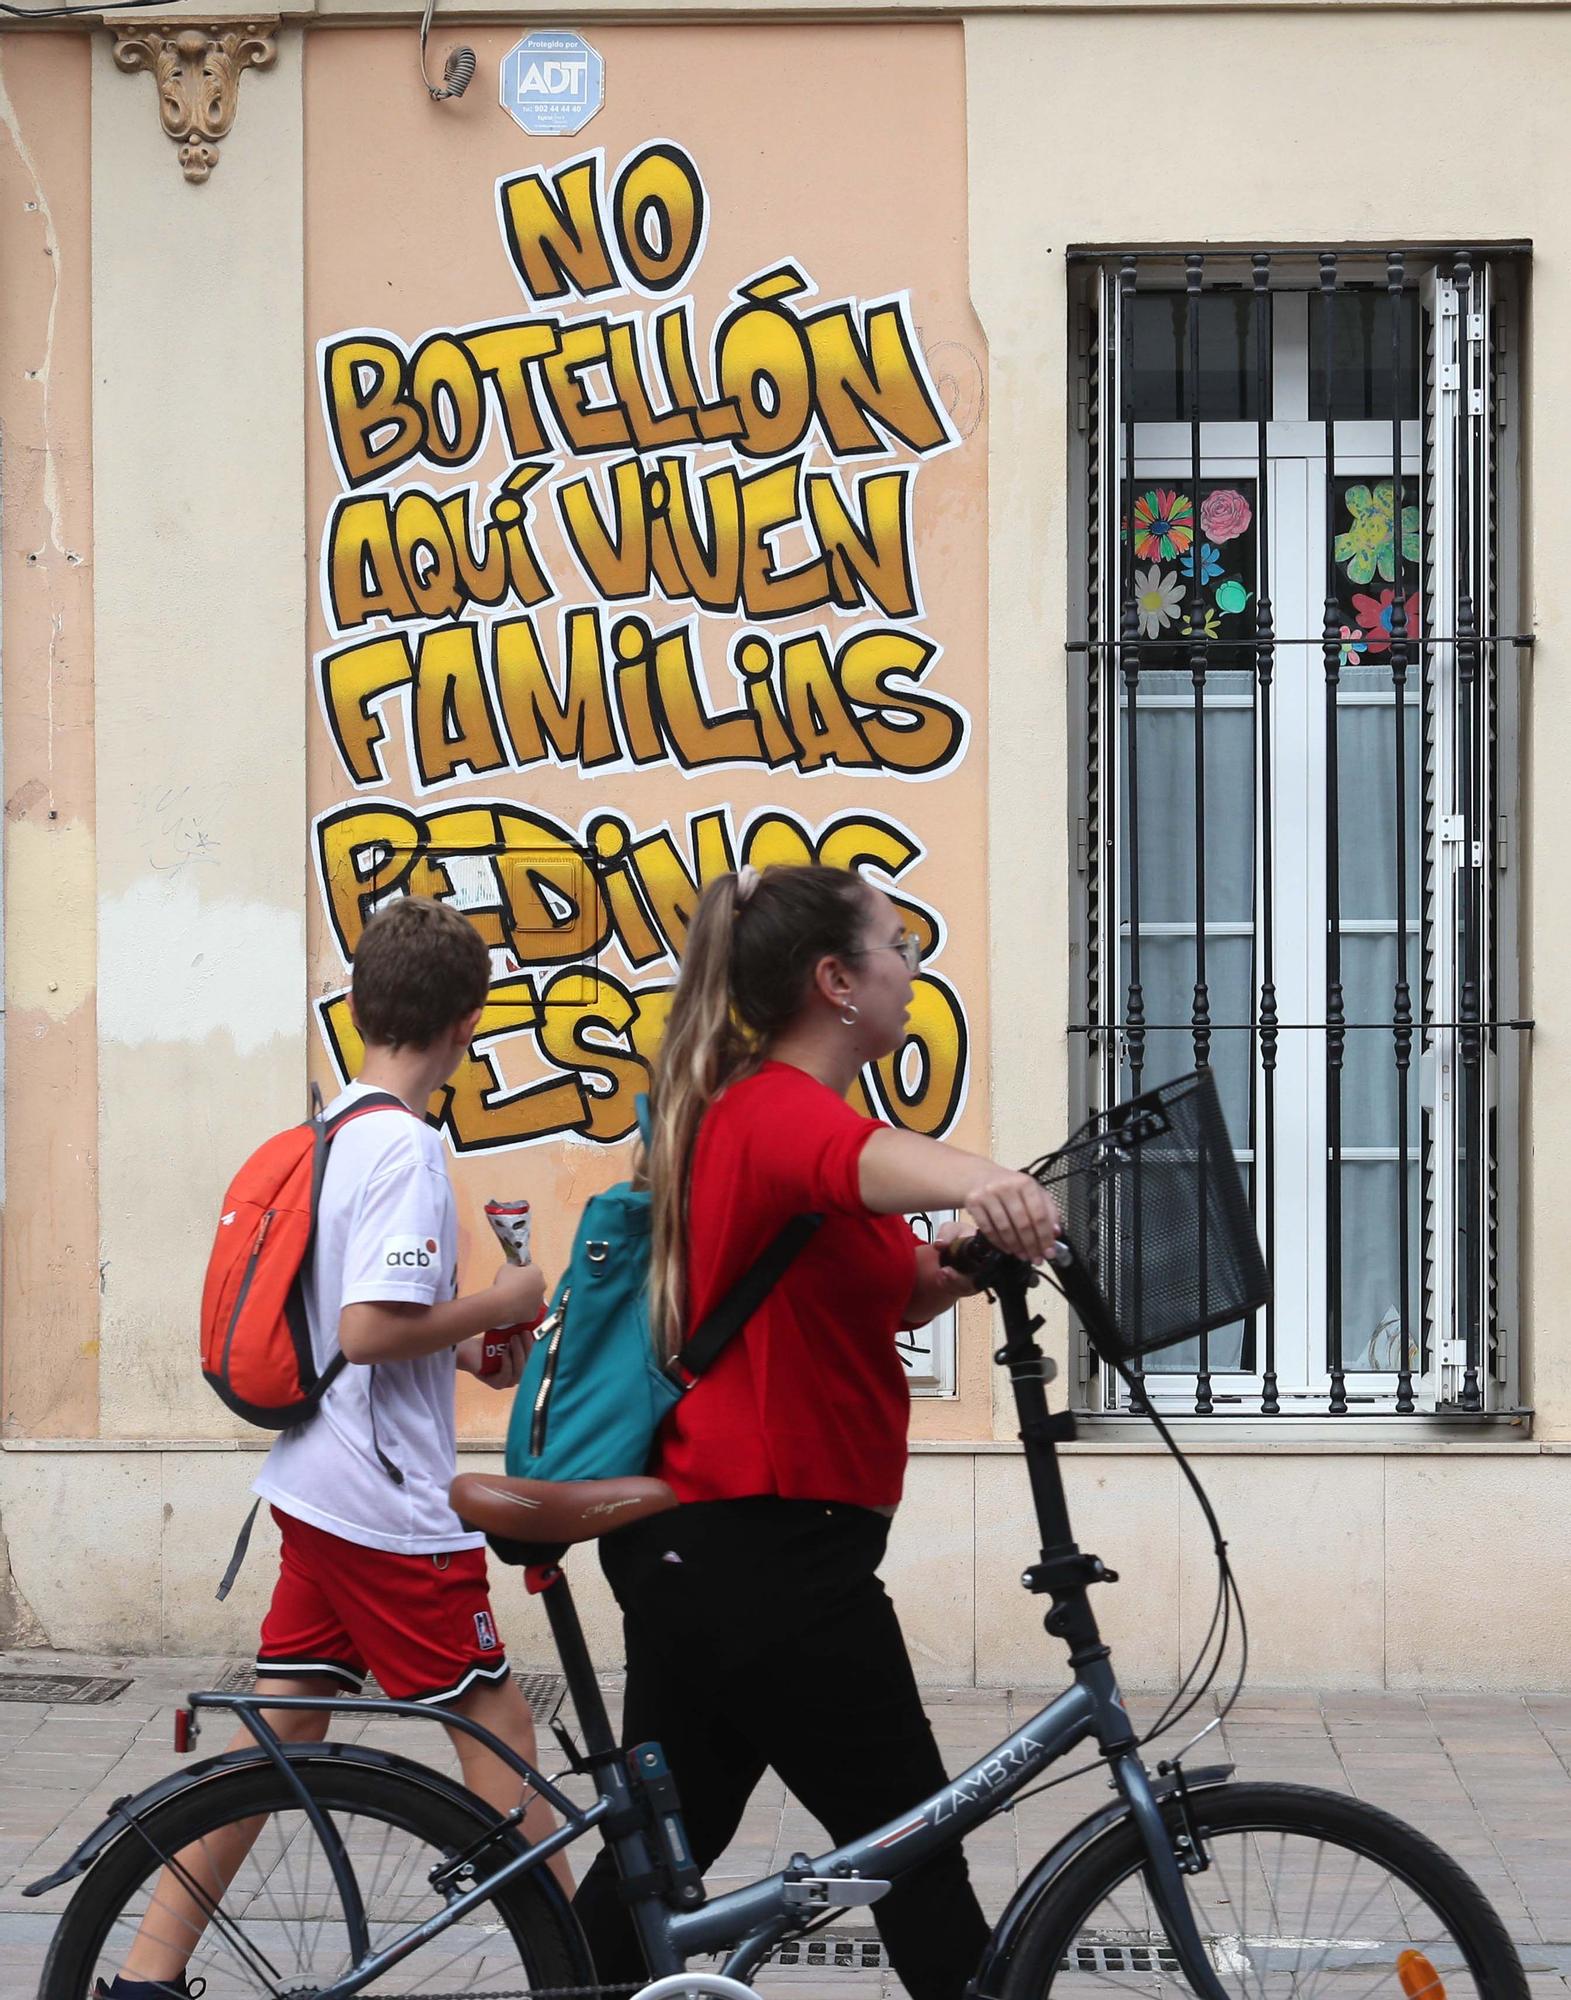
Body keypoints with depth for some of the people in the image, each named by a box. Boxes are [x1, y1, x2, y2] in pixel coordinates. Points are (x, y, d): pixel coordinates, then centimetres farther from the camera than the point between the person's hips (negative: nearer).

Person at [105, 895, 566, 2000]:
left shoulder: (328, 1137, 11)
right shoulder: (407, 1147, -18)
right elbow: (370, 1329, -25)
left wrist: (467, 1344, 16)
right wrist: (503, 1303, -12)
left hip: (318, 1489, 9)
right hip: (392, 1504, -9)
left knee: (274, 1737, 11)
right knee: (497, 1732, -1)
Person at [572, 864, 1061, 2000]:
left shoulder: (751, 1109, 17)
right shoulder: (779, 1106, -16)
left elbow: (894, 1295, 16)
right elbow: (861, 1158, -41)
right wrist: (975, 1176, -62)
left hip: (693, 1548, 10)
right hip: (775, 1555, -10)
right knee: (913, 1846, 1)